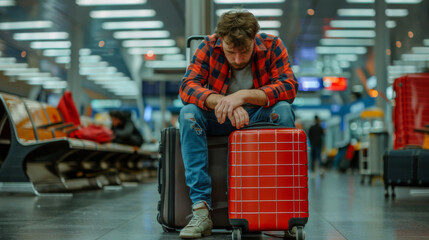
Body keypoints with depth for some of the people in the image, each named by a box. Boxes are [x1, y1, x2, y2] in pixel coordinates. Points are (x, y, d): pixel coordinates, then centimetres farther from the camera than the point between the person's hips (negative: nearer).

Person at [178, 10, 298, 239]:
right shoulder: (208, 46, -12)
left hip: (259, 118, 0)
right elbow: (187, 86, -22)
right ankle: (201, 209, -33)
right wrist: (222, 102, -41)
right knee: (189, 113, -29)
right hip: (218, 120, 1)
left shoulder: (272, 45, -12)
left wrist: (244, 95, -37)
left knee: (283, 110, -31)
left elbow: (289, 86, -23)